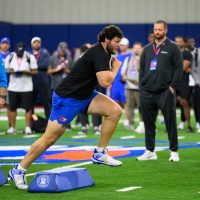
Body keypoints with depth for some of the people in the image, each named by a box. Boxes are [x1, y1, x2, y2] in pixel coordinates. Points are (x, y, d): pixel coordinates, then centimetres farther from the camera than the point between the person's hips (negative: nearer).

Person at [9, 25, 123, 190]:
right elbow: (105, 82, -32)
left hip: (85, 95, 9)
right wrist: (116, 67, -13)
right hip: (67, 98, -9)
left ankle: (100, 154, 1)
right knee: (50, 138, -6)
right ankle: (19, 171, 7)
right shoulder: (98, 53, -22)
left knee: (115, 111, -8)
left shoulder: (104, 53, 7)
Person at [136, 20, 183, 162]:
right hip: (147, 93, 5)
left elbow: (179, 68, -4)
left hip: (165, 92, -5)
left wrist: (172, 86, -11)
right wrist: (142, 86, 8)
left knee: (170, 122, -3)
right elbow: (142, 68, 18)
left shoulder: (172, 48, 1)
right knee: (148, 122, 7)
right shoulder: (147, 49, 16)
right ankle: (150, 151, 15)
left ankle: (174, 152, 4)